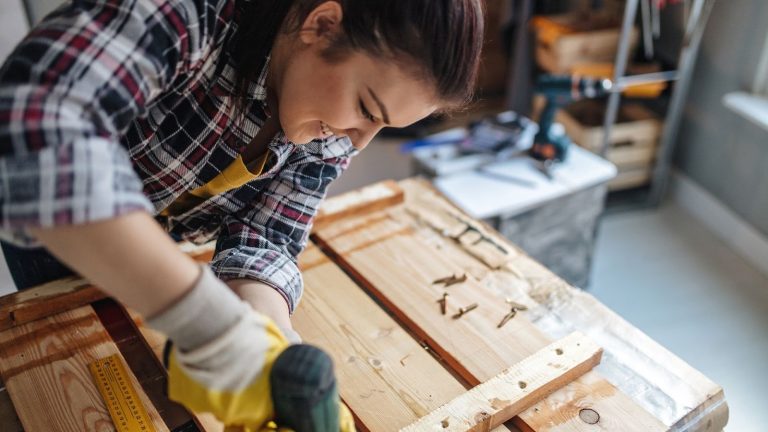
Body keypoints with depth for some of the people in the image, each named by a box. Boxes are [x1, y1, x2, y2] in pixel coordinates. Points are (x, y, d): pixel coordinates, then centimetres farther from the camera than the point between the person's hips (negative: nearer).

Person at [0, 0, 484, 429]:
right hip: (46, 227, -3)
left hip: (156, 239, 3)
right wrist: (213, 321, -59)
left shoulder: (333, 129, -20)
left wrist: (271, 339, -45)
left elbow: (264, 240, -25)